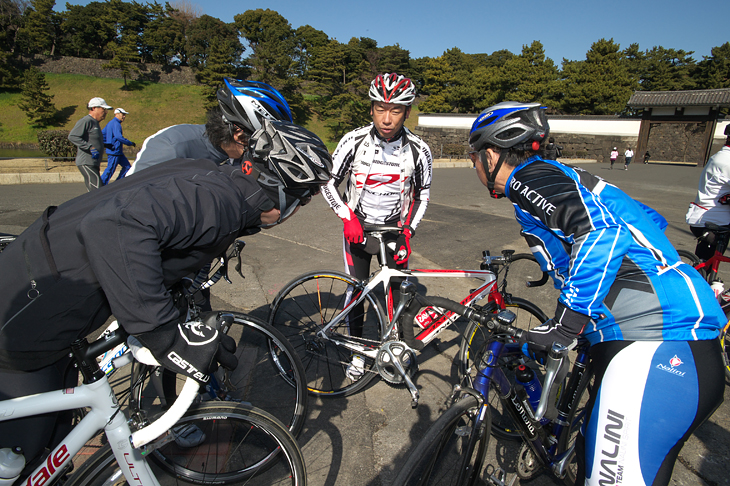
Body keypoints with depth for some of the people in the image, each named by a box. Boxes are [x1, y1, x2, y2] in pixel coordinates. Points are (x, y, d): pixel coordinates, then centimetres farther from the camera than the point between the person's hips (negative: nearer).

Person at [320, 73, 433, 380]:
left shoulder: (419, 151, -12)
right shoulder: (353, 141, -14)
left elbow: (422, 194, 2)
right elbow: (329, 183, -5)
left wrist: (408, 232, -7)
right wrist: (347, 216, -18)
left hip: (394, 231, 0)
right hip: (357, 228, 0)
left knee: (399, 292, 4)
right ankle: (357, 352, 27)